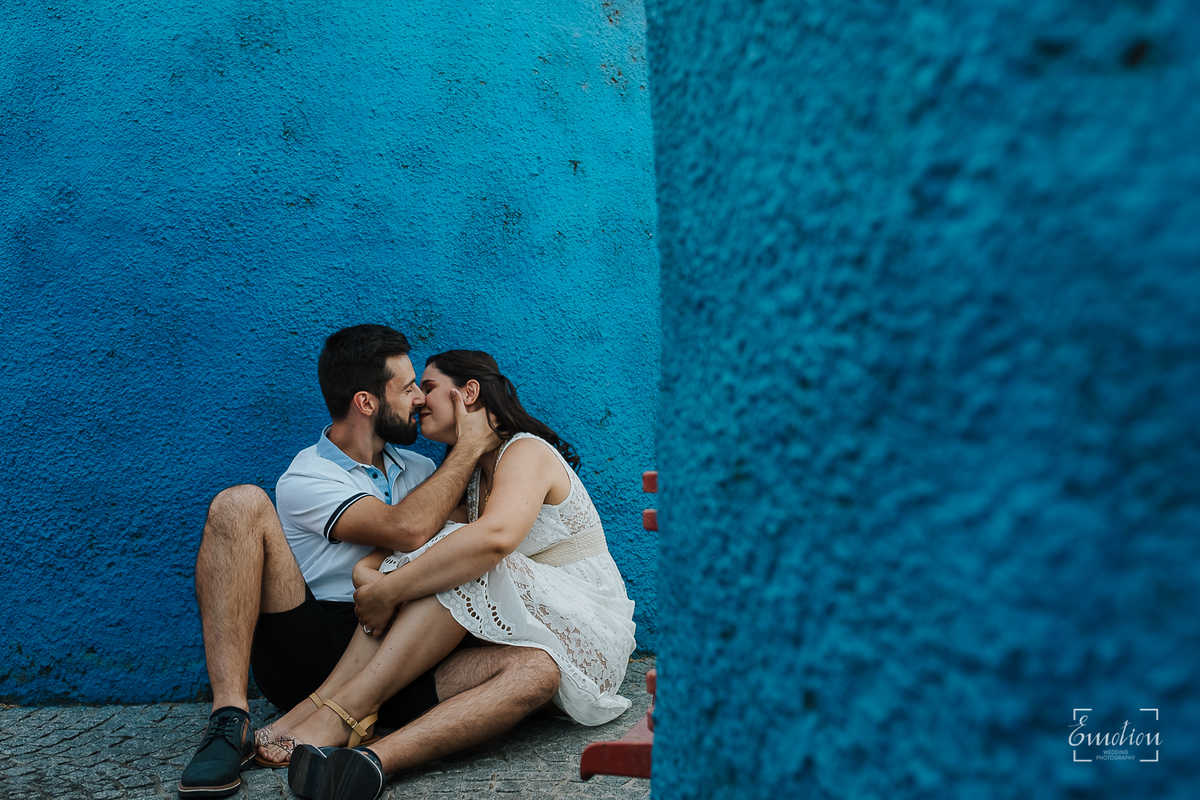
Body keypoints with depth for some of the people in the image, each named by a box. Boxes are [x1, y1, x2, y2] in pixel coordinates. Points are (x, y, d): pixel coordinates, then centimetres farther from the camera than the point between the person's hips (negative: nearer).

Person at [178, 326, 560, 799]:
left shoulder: (420, 471, 21)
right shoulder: (306, 479, 0)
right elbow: (407, 529, -15)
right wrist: (470, 446, -5)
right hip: (311, 650, -4)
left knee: (536, 670, -23)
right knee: (240, 504, -19)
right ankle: (231, 720, -28)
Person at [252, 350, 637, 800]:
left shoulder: (527, 452, -12)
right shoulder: (468, 474, 17)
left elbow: (496, 536, -33)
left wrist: (388, 591, -31)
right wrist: (368, 570, -18)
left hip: (587, 634, -7)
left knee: (461, 565, -29)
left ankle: (337, 714, -31)